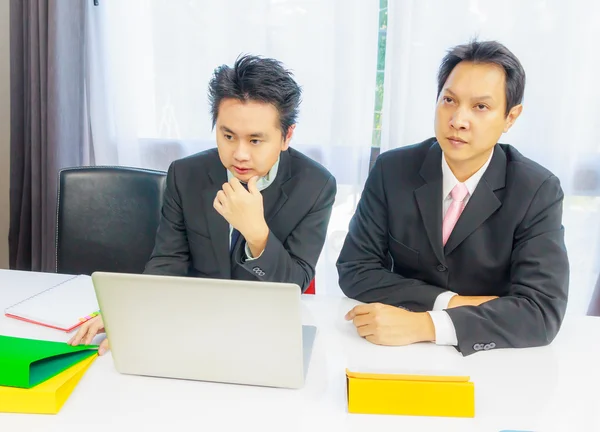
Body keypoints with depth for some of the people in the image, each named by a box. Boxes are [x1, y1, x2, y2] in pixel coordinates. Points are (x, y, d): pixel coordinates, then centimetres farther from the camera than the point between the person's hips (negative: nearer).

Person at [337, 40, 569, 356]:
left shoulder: (538, 191, -10)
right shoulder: (392, 170, -7)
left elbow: (542, 310, -18)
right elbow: (354, 270, -7)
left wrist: (425, 324, -29)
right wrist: (448, 302, -18)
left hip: (489, 354, 0)